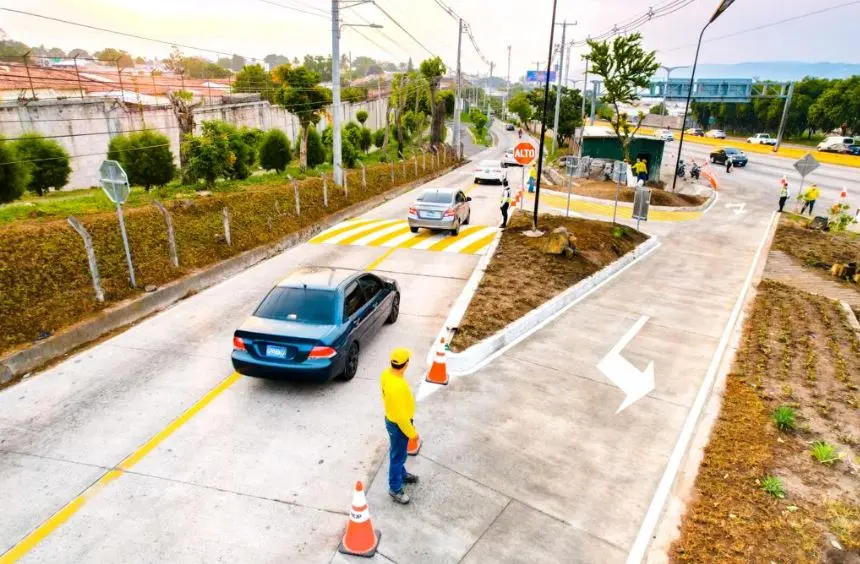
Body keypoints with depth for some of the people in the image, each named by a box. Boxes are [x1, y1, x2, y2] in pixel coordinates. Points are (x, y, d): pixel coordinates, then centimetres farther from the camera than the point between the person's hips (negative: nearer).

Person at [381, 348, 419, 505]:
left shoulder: (386, 374, -11)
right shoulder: (398, 387, -39)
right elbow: (401, 416, -29)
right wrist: (412, 432, -14)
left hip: (391, 418, 9)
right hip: (398, 424, -8)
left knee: (399, 454, 29)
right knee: (397, 456, 12)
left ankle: (402, 474, 52)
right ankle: (395, 489, 32)